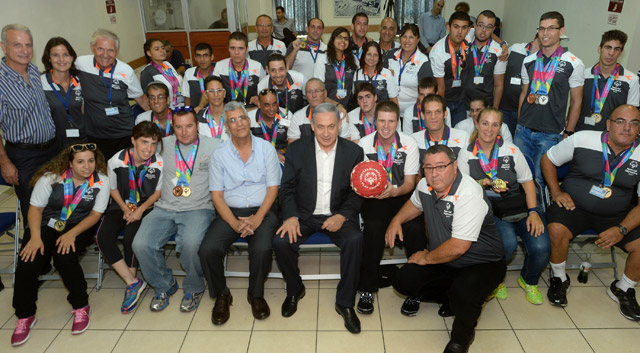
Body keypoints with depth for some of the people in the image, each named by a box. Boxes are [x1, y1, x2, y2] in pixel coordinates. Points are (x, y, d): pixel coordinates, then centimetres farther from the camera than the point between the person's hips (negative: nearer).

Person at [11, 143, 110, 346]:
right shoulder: (51, 177, -11)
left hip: (79, 226, -1)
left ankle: (81, 307, -9)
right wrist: (35, 237, -20)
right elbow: (36, 208, -6)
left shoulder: (101, 181, -12)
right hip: (46, 224, 2)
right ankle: (25, 316, 1)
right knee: (29, 259, -21)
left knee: (63, 256, -30)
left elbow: (95, 214, -8)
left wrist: (71, 234, -21)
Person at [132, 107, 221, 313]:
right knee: (141, 244, -19)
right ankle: (164, 286, 10)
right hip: (165, 208, 4)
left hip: (198, 208, -3)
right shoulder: (163, 145, 13)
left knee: (191, 243, -33)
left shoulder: (213, 146, 6)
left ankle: (193, 288, 0)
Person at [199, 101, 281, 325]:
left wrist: (257, 218, -14)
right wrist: (235, 223, -14)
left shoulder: (266, 149, 2)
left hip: (261, 211, -1)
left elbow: (273, 188, 0)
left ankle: (256, 294, 1)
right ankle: (221, 296, 6)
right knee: (207, 250, -23)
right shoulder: (219, 154, 3)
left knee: (262, 249, -29)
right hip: (230, 212, 1)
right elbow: (217, 194, 0)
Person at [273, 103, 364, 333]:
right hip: (304, 215, 1)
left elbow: (357, 192, 0)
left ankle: (345, 303, -9)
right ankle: (295, 290, 7)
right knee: (281, 242, -25)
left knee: (354, 240, -30)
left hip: (338, 215, -1)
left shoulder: (354, 152, 0)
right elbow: (287, 188, 2)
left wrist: (343, 216, -17)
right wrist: (291, 216, -16)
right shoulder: (297, 149, 1)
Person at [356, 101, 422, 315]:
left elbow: (409, 183, -2)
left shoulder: (409, 144, -1)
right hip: (373, 198, 0)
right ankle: (367, 289, -18)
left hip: (401, 195, 1)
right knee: (374, 227, -31)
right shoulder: (364, 144, -1)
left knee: (415, 227, -29)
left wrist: (394, 191, -24)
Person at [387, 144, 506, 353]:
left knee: (462, 293, -36)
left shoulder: (469, 195, -29)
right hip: (444, 261, 7)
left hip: (483, 264, -7)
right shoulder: (425, 185, -4)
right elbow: (415, 204, 23)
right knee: (403, 281, -7)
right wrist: (397, 220, 3)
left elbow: (458, 247, -30)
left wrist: (426, 258, -14)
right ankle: (453, 299, 13)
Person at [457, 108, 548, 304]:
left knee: (541, 247, -21)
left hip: (518, 207, 2)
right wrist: (483, 183, -19)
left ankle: (529, 281, 15)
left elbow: (528, 182, 5)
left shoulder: (511, 150, 6)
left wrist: (533, 212, -6)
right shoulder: (466, 155, 3)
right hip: (489, 210, -2)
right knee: (508, 242, -32)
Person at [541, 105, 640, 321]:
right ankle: (559, 279, -1)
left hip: (617, 215, 3)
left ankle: (622, 289, 14)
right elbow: (548, 159, 5)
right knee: (557, 230, -31)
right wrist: (556, 192, -4)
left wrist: (622, 229, -17)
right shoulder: (582, 140, -9)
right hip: (574, 206, -2)